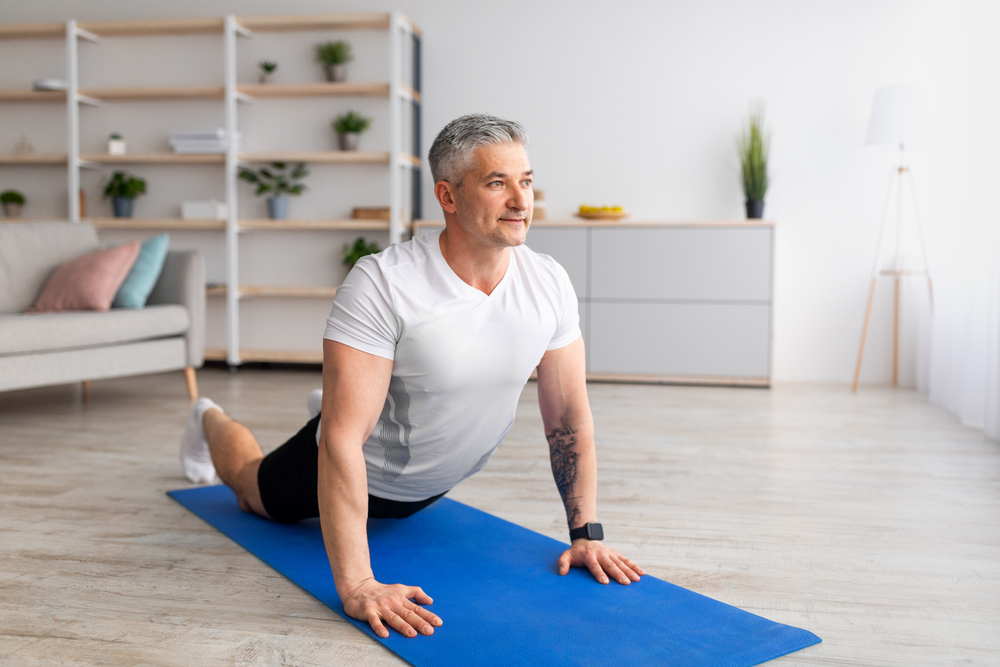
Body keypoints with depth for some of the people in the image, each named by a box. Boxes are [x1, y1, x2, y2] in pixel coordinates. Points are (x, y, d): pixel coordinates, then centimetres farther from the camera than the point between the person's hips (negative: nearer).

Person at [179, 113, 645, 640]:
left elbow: (570, 417, -11)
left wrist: (586, 533, -11)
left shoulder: (549, 284, -22)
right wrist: (356, 585, -42)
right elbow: (344, 439, -39)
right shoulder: (382, 284, -38)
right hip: (364, 472, -4)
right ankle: (210, 421, 56)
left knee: (403, 507, 39)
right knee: (255, 490, 24)